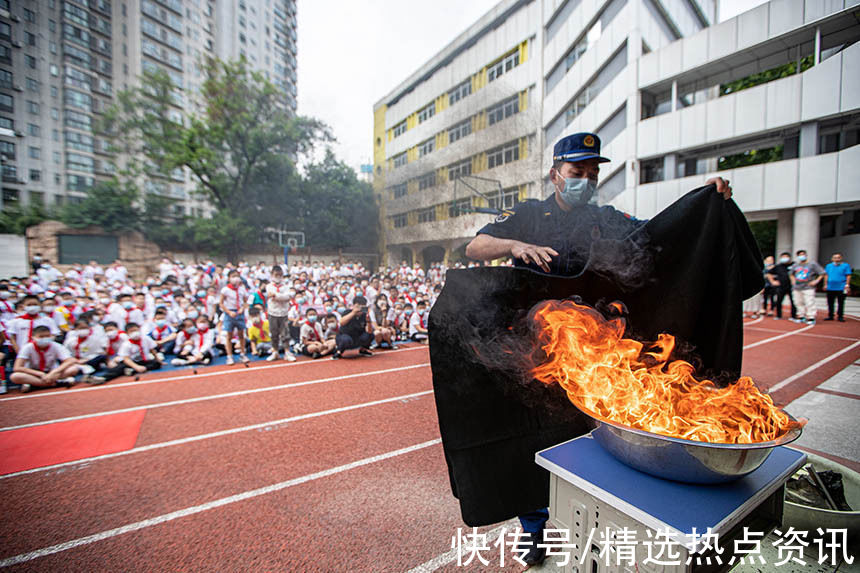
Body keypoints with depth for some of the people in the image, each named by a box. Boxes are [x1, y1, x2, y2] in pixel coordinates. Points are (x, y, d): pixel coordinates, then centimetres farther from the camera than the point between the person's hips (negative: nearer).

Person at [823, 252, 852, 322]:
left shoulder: (846, 265, 1)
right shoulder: (829, 266, 10)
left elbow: (848, 276, -1)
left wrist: (847, 284, -9)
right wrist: (825, 284, 8)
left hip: (841, 288, -3)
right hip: (830, 288, 3)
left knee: (841, 303, 3)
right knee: (830, 303, 7)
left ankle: (840, 316, 10)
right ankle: (830, 316, 15)